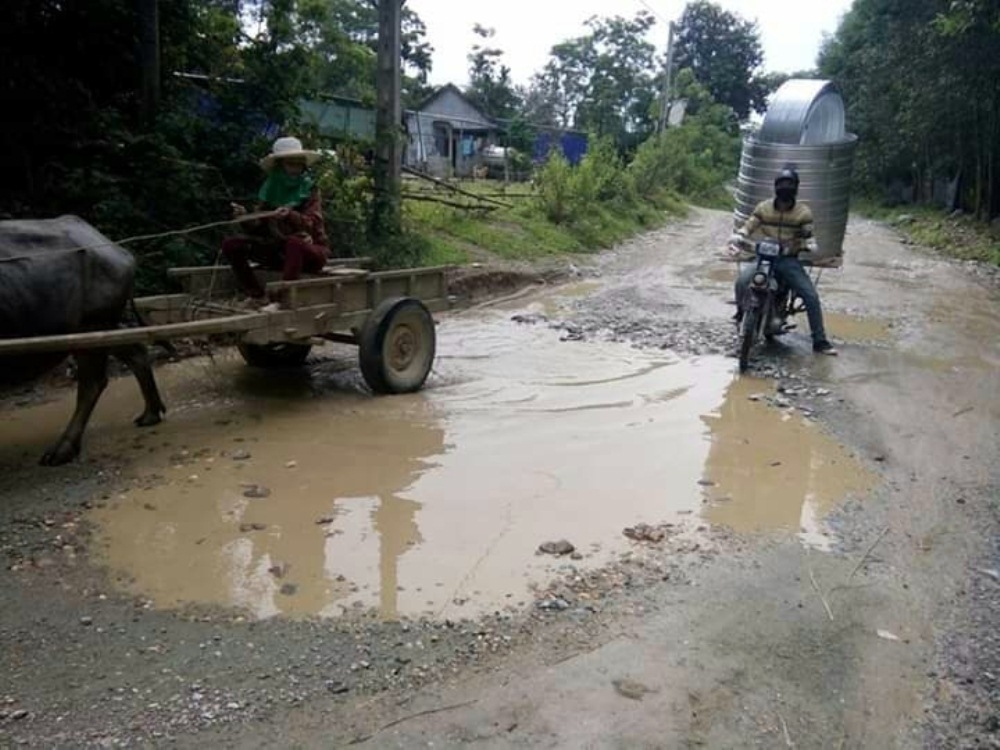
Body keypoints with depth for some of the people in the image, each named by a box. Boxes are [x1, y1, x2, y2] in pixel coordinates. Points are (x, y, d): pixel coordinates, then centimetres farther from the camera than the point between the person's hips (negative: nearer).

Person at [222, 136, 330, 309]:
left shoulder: (310, 188, -7)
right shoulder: (270, 188, 3)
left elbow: (313, 224, -22)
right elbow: (258, 227, 2)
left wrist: (290, 215, -41)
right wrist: (245, 217, -19)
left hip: (311, 250, -5)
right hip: (279, 251, 5)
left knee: (293, 242, -39)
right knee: (231, 245, -7)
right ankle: (258, 296, -4)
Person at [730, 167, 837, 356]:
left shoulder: (804, 212, -3)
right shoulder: (763, 208, 1)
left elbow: (807, 235, -4)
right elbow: (748, 227, 2)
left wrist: (810, 245, -28)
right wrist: (737, 238, -19)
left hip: (789, 259, 0)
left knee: (811, 296, -12)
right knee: (742, 281, -29)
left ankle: (820, 341, -3)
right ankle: (740, 313, 3)